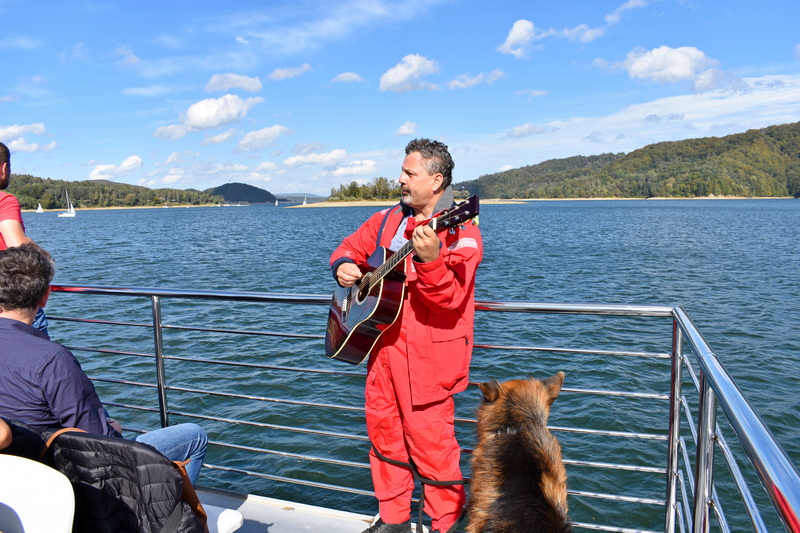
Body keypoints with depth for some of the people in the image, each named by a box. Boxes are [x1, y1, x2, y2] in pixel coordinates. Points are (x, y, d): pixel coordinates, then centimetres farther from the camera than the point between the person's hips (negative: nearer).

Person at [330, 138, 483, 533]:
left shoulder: (460, 232, -12)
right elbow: (352, 245, 21)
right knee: (382, 428, 15)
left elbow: (450, 299, -23)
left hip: (427, 353, -7)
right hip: (383, 344, 7)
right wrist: (343, 265, -1)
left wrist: (429, 261, -41)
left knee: (430, 440, -1)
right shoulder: (389, 220, 9)